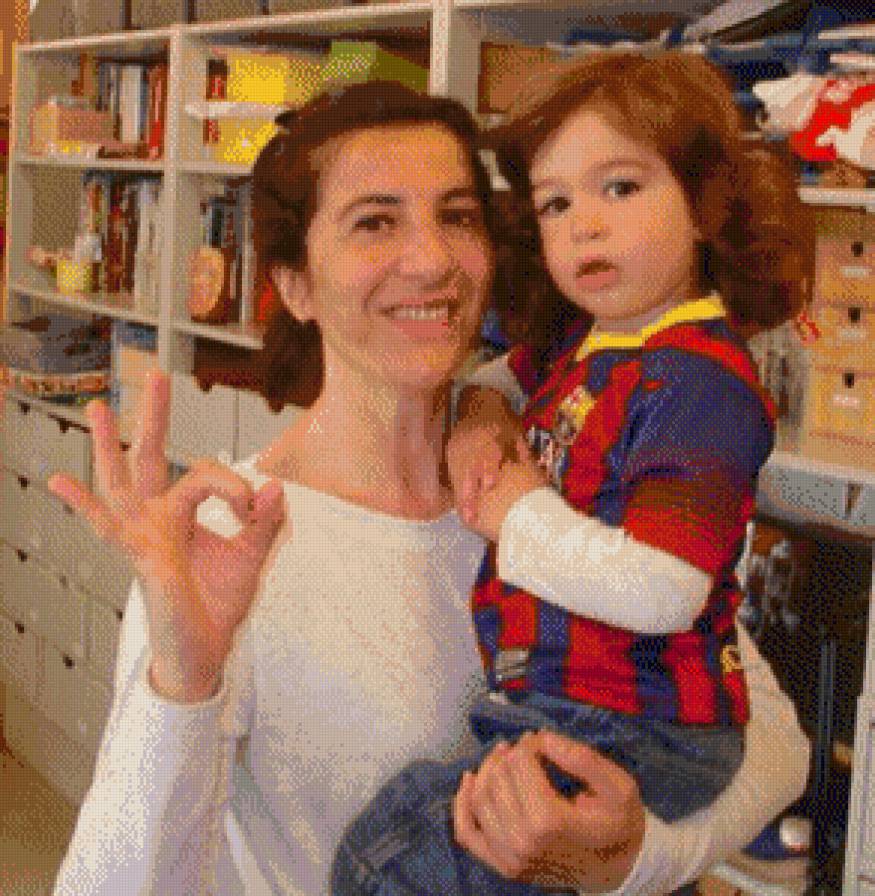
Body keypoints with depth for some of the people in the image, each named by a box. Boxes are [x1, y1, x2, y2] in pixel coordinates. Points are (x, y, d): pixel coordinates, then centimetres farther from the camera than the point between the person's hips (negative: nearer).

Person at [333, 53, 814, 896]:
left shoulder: (700, 382, -20)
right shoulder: (575, 345, 7)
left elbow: (659, 591, -30)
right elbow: (498, 378, 29)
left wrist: (522, 516, -15)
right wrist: (477, 421, 4)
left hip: (632, 731, -10)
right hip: (542, 703, 10)